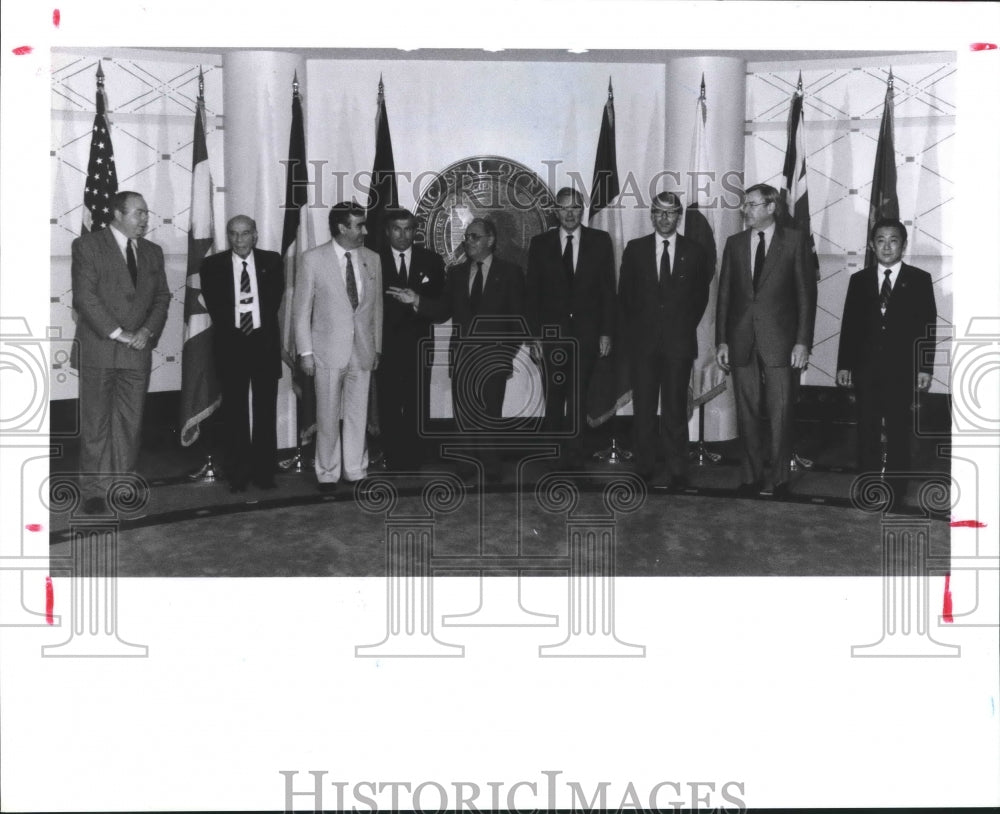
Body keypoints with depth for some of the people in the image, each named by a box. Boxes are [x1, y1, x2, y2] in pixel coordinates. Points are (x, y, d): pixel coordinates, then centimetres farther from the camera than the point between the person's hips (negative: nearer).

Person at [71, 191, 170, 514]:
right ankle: (95, 490, 8)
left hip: (138, 351, 4)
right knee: (95, 424, 1)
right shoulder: (88, 245, -1)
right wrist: (117, 333, -14)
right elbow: (84, 296, -10)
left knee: (130, 423, 6)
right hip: (98, 351, -4)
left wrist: (148, 331, -5)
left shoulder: (152, 252, 15)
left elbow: (162, 297, 12)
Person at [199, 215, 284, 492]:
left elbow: (275, 299, 1)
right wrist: (232, 329, -11)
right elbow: (214, 305, -3)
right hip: (231, 343, -1)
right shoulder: (213, 266, 3)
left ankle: (264, 471, 11)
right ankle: (238, 474, 9)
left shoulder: (272, 261, 5)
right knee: (235, 411, 3)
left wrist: (260, 327, -8)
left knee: (266, 409, 4)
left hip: (264, 342, 1)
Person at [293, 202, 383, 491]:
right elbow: (301, 308, -2)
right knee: (328, 417, 5)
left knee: (358, 415, 8)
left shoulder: (372, 259, 6)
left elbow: (376, 307, 11)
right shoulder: (313, 259, -4)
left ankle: (356, 470, 20)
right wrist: (305, 351, -5)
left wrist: (377, 348, 10)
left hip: (363, 352, 3)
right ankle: (327, 473, 18)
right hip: (329, 351, -3)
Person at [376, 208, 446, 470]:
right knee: (388, 404, 2)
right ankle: (392, 457, 11)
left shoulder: (431, 261, 8)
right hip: (387, 343, -1)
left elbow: (441, 301, 7)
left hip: (419, 343, 1)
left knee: (418, 403, 3)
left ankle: (415, 456, 13)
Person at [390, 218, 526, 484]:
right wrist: (416, 300, -8)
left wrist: (515, 354, -7)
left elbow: (518, 319, 1)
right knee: (466, 417, 5)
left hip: (494, 355, -4)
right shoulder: (456, 273, 13)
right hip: (462, 356, 4)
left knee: (487, 417, -9)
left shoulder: (510, 273, 2)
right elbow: (442, 312, 7)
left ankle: (491, 471, 4)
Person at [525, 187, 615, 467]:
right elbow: (532, 293, 4)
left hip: (586, 335, 0)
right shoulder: (540, 244, 5)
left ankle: (574, 455, 9)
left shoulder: (600, 241, 4)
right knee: (554, 399, 3)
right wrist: (534, 336, -3)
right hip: (551, 334, 0)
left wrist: (606, 333, -2)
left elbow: (608, 289, 3)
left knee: (578, 401, 0)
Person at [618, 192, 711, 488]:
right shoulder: (635, 249, 7)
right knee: (643, 408, 2)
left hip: (679, 341, -1)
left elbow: (701, 295, 12)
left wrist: (686, 327, 6)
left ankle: (677, 471, 7)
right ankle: (644, 467, 10)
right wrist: (633, 329, 6)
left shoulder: (694, 252, 6)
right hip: (642, 341, 1)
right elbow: (624, 294, 10)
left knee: (675, 409, 1)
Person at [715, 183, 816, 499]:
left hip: (779, 340, -3)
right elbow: (725, 293, 11)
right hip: (741, 340, 3)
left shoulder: (794, 241, 2)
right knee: (746, 413, 6)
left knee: (780, 413, -1)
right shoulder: (734, 244, 11)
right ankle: (751, 476, 15)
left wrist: (803, 341, -7)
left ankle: (780, 479, 9)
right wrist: (721, 340, 4)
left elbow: (806, 293, 0)